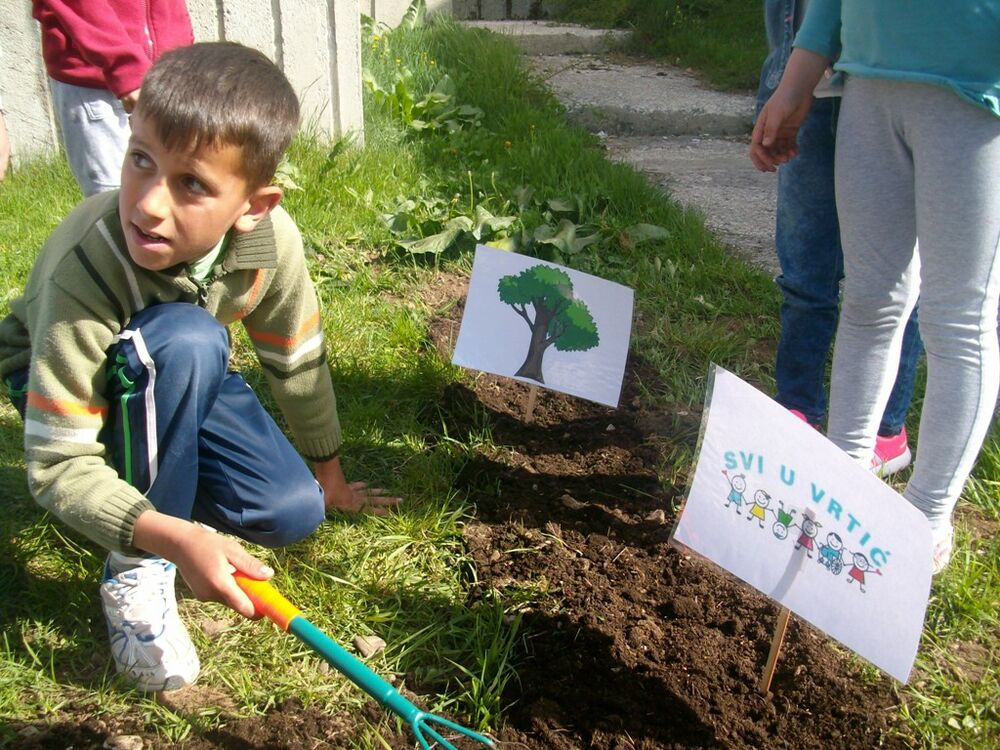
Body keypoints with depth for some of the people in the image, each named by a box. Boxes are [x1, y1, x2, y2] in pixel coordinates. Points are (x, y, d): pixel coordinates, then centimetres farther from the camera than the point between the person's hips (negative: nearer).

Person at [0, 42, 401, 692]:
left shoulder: (271, 239, -27)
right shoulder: (84, 269, -39)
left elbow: (300, 362, -9)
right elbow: (57, 466, -36)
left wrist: (328, 477, 3)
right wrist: (172, 537, -51)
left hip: (184, 379, 4)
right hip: (68, 384, -4)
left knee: (294, 514, -12)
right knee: (188, 340, -38)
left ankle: (150, 473, 14)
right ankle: (137, 569, -19)